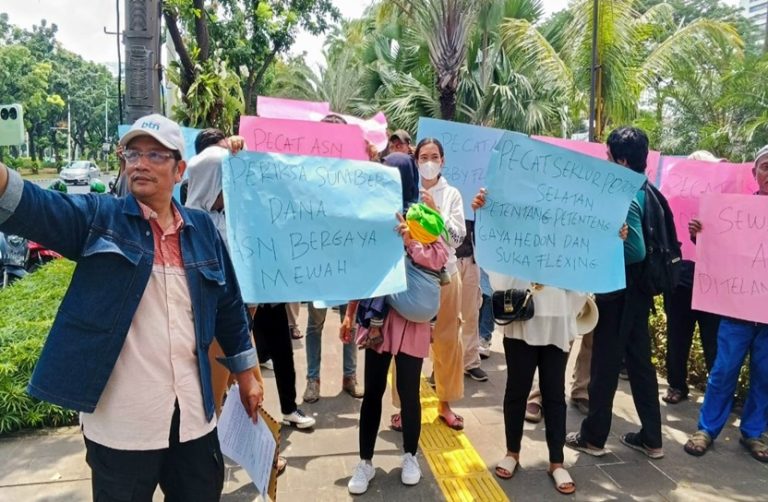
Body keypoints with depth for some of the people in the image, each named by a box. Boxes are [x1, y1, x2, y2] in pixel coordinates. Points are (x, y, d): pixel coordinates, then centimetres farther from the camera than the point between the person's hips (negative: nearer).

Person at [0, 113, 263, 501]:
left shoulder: (202, 229, 5)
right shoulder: (98, 217, -2)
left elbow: (228, 305, 11)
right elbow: (32, 207, -22)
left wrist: (245, 374, 14)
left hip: (193, 412, 3)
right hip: (121, 419, -2)